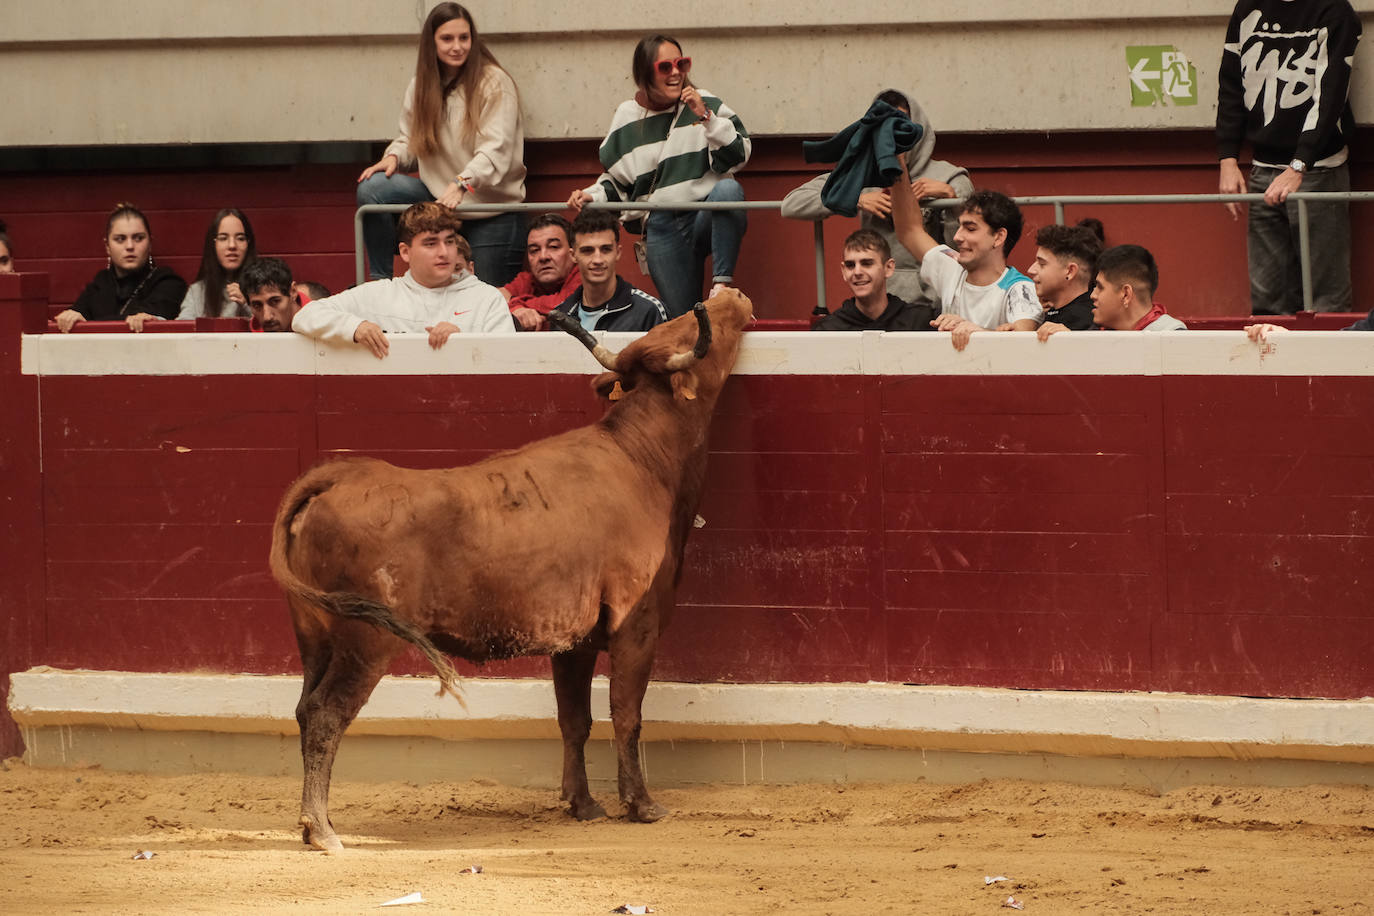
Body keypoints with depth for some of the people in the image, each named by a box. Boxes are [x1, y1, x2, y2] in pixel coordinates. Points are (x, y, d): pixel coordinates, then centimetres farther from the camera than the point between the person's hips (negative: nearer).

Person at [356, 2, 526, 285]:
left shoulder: (495, 84, -13)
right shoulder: (420, 87, 4)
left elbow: (496, 151, -21)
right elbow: (409, 138, 14)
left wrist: (461, 184, -37)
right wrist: (394, 157, -10)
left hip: (490, 209, -4)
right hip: (439, 197, 4)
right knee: (372, 188, -19)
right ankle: (379, 282, -12)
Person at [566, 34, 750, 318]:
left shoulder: (705, 103, 2)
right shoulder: (627, 119, 8)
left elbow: (737, 156, -6)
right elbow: (616, 181, 20)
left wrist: (705, 117, -14)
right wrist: (593, 196, 1)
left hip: (709, 218, -2)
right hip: (661, 228, 2)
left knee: (728, 188, -36)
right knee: (682, 321, -6)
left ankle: (722, 283, -33)